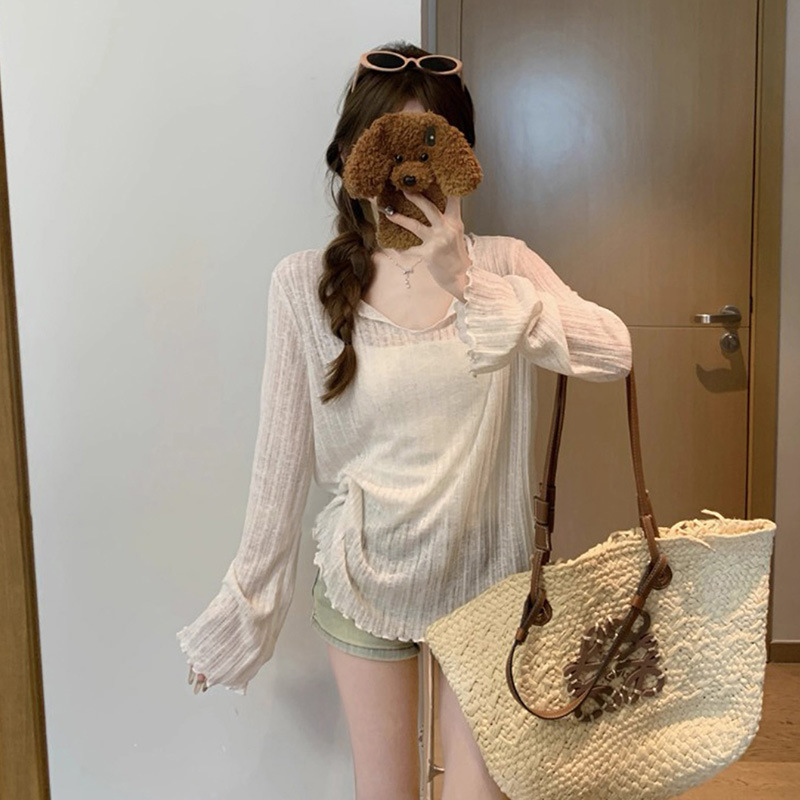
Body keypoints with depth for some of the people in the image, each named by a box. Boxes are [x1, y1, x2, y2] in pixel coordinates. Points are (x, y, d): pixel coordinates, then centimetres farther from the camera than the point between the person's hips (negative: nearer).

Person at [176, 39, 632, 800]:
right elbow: (281, 458, -6)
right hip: (364, 577, 0)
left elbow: (613, 352, -22)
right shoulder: (305, 282, -11)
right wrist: (243, 609, 0)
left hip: (484, 574, 1)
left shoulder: (501, 264, -7)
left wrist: (468, 285, -27)